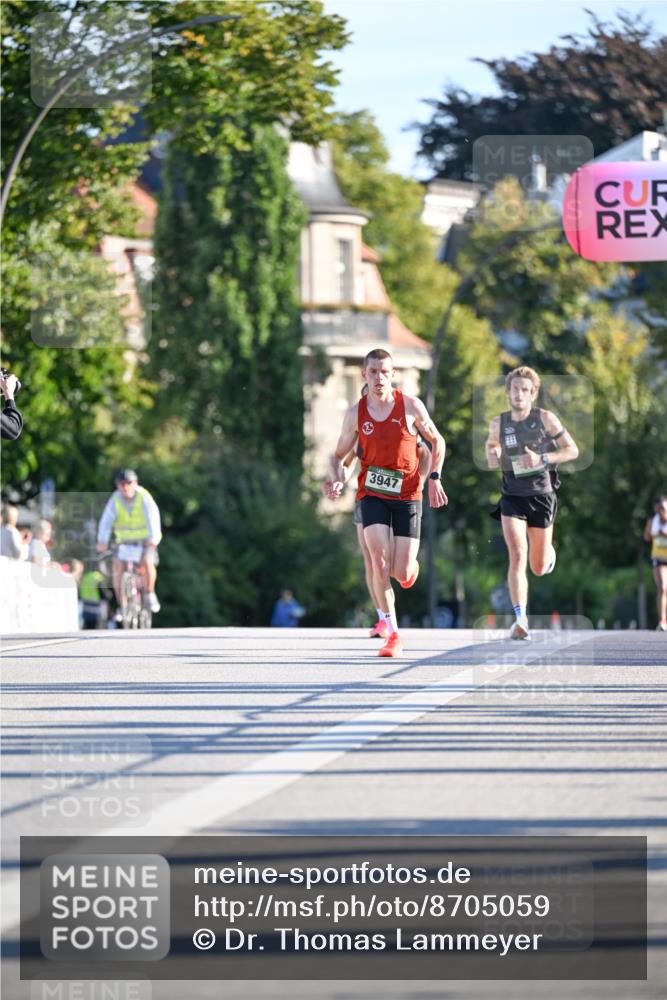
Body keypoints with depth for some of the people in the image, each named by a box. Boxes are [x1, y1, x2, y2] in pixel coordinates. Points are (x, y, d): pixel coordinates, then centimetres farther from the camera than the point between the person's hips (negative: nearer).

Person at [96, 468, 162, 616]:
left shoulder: (144, 497, -16)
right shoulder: (115, 500, -11)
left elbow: (152, 516, -29)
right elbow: (106, 520, -21)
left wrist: (153, 538, -45)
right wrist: (102, 541, -36)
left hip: (146, 540, -2)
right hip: (125, 541, 2)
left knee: (147, 561, -27)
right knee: (117, 566, -18)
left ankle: (150, 594, -3)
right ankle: (121, 605, -8)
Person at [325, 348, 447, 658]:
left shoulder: (411, 406, -5)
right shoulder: (355, 414, -1)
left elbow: (437, 441, 10)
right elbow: (339, 455, 10)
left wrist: (434, 478, 1)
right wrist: (337, 481, -9)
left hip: (407, 495, -1)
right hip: (372, 493, 1)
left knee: (401, 573, -5)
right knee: (379, 561, -17)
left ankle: (410, 565, 36)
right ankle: (392, 633, -8)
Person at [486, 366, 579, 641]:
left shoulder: (545, 418, -7)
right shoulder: (498, 423, 0)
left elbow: (572, 450, -5)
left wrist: (542, 458, -20)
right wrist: (492, 456, -4)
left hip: (541, 496, -1)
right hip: (512, 497, 1)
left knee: (539, 568, 10)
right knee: (517, 556, -20)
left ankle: (548, 551, 49)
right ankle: (520, 620, -25)